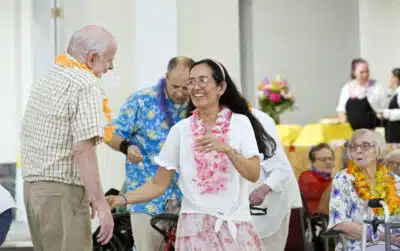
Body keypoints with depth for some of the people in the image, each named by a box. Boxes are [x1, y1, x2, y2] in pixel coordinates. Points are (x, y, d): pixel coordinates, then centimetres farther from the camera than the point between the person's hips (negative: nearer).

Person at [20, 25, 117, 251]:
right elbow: (82, 149, -21)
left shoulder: (48, 77, 16)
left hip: (32, 187, 9)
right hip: (62, 192, -9)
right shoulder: (86, 84, -13)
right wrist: (100, 203, -20)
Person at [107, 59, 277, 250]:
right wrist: (122, 199, -12)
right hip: (196, 225, 0)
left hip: (235, 225, 0)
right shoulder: (180, 130, 2)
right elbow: (158, 185, 1)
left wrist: (227, 149, -23)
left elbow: (254, 175, -8)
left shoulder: (240, 123, -1)